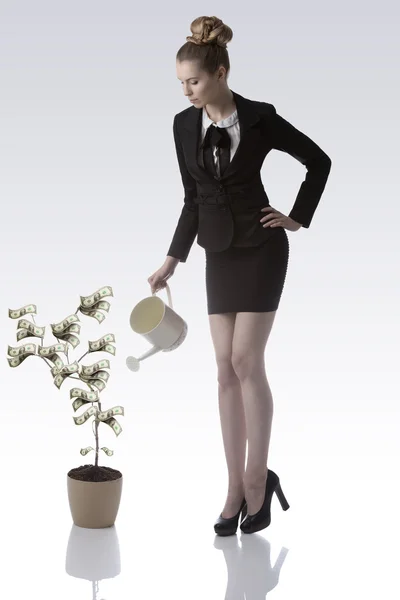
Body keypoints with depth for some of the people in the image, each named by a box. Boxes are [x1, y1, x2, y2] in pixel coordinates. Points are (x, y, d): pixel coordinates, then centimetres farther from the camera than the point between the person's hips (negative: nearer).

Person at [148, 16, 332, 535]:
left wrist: (298, 219, -2)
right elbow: (192, 199, 10)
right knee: (226, 369, 3)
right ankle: (236, 487, 8)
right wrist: (173, 260, 5)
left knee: (247, 362, -9)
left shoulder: (260, 118, -11)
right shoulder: (184, 125, 3)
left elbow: (319, 162, 1)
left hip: (260, 249, -5)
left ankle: (257, 481, 4)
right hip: (219, 253, 5)